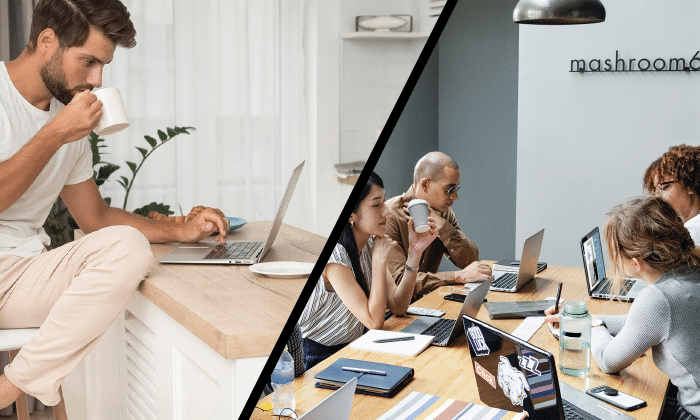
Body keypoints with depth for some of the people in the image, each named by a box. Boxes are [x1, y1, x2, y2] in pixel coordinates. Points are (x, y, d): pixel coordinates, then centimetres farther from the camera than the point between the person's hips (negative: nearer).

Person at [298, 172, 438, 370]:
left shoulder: (369, 245, 1)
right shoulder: (334, 254, -23)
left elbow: (398, 306, -2)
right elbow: (374, 321, -24)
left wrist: (414, 251, -8)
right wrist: (379, 259, -20)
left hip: (353, 348, 8)